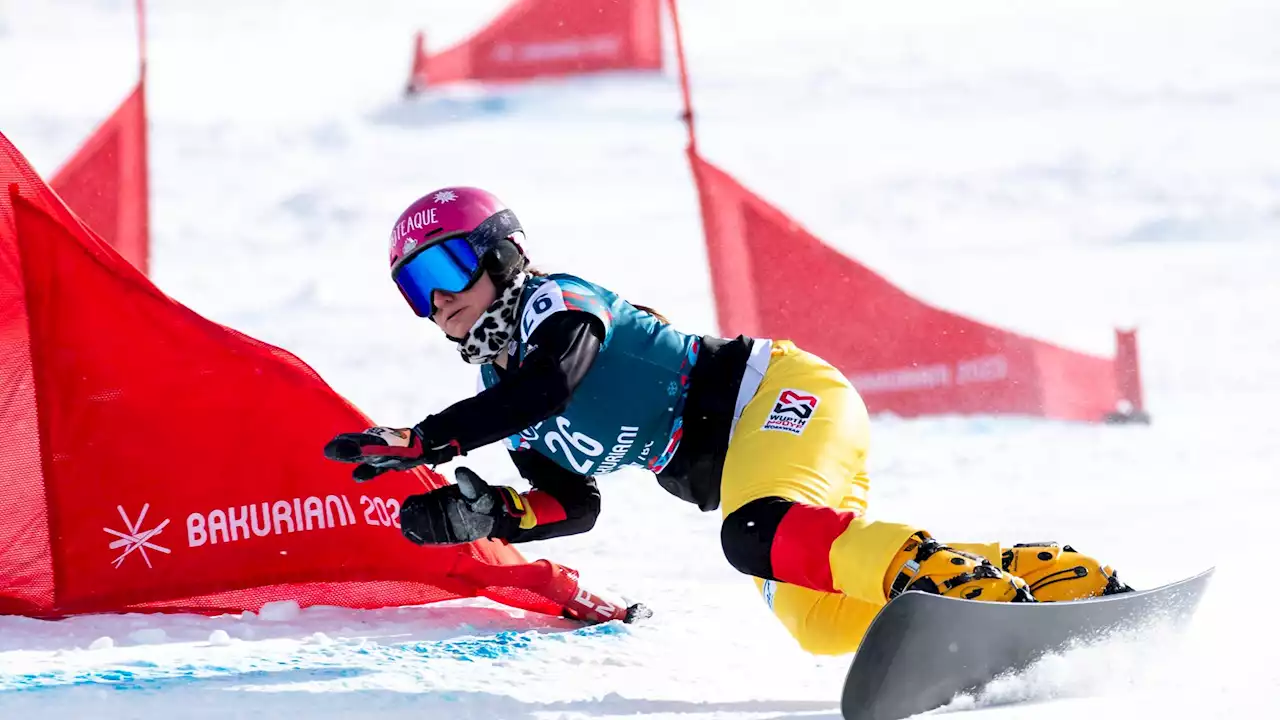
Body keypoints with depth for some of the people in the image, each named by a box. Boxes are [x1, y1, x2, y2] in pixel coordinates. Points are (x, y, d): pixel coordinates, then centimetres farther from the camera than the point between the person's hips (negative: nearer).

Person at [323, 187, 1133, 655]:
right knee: (822, 626, -11)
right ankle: (1052, 577, -6)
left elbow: (547, 384, -30)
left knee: (760, 539, -38)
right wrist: (483, 514, -2)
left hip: (780, 392, -9)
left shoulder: (555, 302, -9)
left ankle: (955, 577, -40)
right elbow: (572, 506, 18)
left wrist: (419, 442, -30)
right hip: (739, 473, 9)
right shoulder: (503, 400, 16)